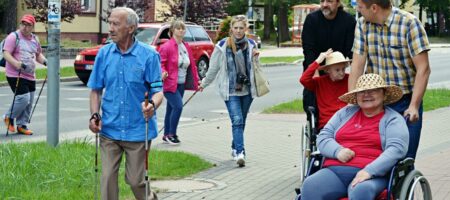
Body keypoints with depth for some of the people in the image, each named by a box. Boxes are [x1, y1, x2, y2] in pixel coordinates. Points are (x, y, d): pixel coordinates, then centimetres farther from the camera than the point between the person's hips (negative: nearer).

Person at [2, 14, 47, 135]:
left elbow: (38, 54, 28)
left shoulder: (35, 39, 15)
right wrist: (16, 63, -30)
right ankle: (9, 117, 7)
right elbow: (6, 54, -14)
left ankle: (22, 125, 21)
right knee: (23, 99, -16)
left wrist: (44, 61, 7)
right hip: (15, 75, -7)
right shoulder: (13, 37, -7)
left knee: (29, 102, 7)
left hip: (30, 76, 7)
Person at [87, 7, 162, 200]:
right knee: (108, 178, 2)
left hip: (137, 131, -3)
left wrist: (153, 104, -29)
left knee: (136, 180, 5)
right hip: (109, 130, 3)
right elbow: (96, 89, 11)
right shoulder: (104, 53, 3)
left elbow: (158, 90, -6)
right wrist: (95, 115, -5)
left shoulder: (149, 55, -7)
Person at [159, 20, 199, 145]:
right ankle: (171, 134, -6)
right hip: (169, 83, -7)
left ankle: (167, 135, 21)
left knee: (171, 108, 13)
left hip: (181, 84, 7)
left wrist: (196, 81, 13)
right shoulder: (166, 47, -11)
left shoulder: (186, 47, 12)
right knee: (178, 106, -17)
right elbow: (161, 63, -11)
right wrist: (163, 73, -30)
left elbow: (192, 65, 18)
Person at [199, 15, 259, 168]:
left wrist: (255, 57, -2)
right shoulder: (222, 46, -5)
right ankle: (239, 152, -23)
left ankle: (235, 148, 29)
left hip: (247, 89, 4)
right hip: (231, 90, -4)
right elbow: (213, 68, 7)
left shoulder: (251, 45, 5)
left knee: (241, 122, 12)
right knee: (237, 121, -16)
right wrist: (204, 83, 15)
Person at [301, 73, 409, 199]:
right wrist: (338, 151, -5)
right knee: (310, 186, -28)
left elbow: (396, 149, -7)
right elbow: (323, 137, 19)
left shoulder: (393, 119, 9)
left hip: (371, 175, -4)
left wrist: (369, 171, -21)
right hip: (334, 171, 4)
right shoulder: (345, 113, 22)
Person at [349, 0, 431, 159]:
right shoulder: (362, 25, 2)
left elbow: (423, 69, -14)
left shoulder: (409, 23, -12)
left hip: (405, 103, -4)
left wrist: (414, 106, -20)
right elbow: (357, 65, -1)